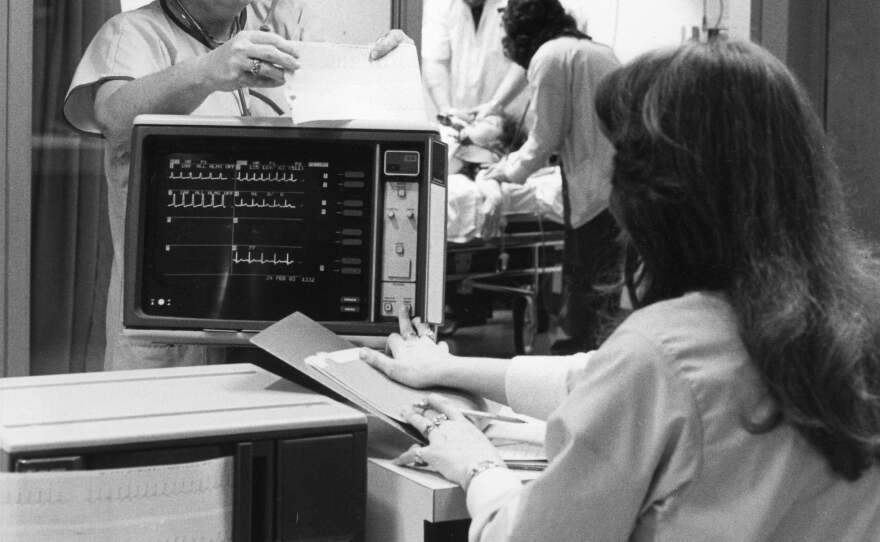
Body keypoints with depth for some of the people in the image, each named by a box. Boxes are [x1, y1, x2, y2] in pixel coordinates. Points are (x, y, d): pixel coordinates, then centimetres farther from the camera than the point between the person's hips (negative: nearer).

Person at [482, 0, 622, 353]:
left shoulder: (549, 56, -6)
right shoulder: (598, 51, 18)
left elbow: (544, 139, -5)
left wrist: (509, 172, 13)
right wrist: (513, 162, 33)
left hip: (597, 192, -8)